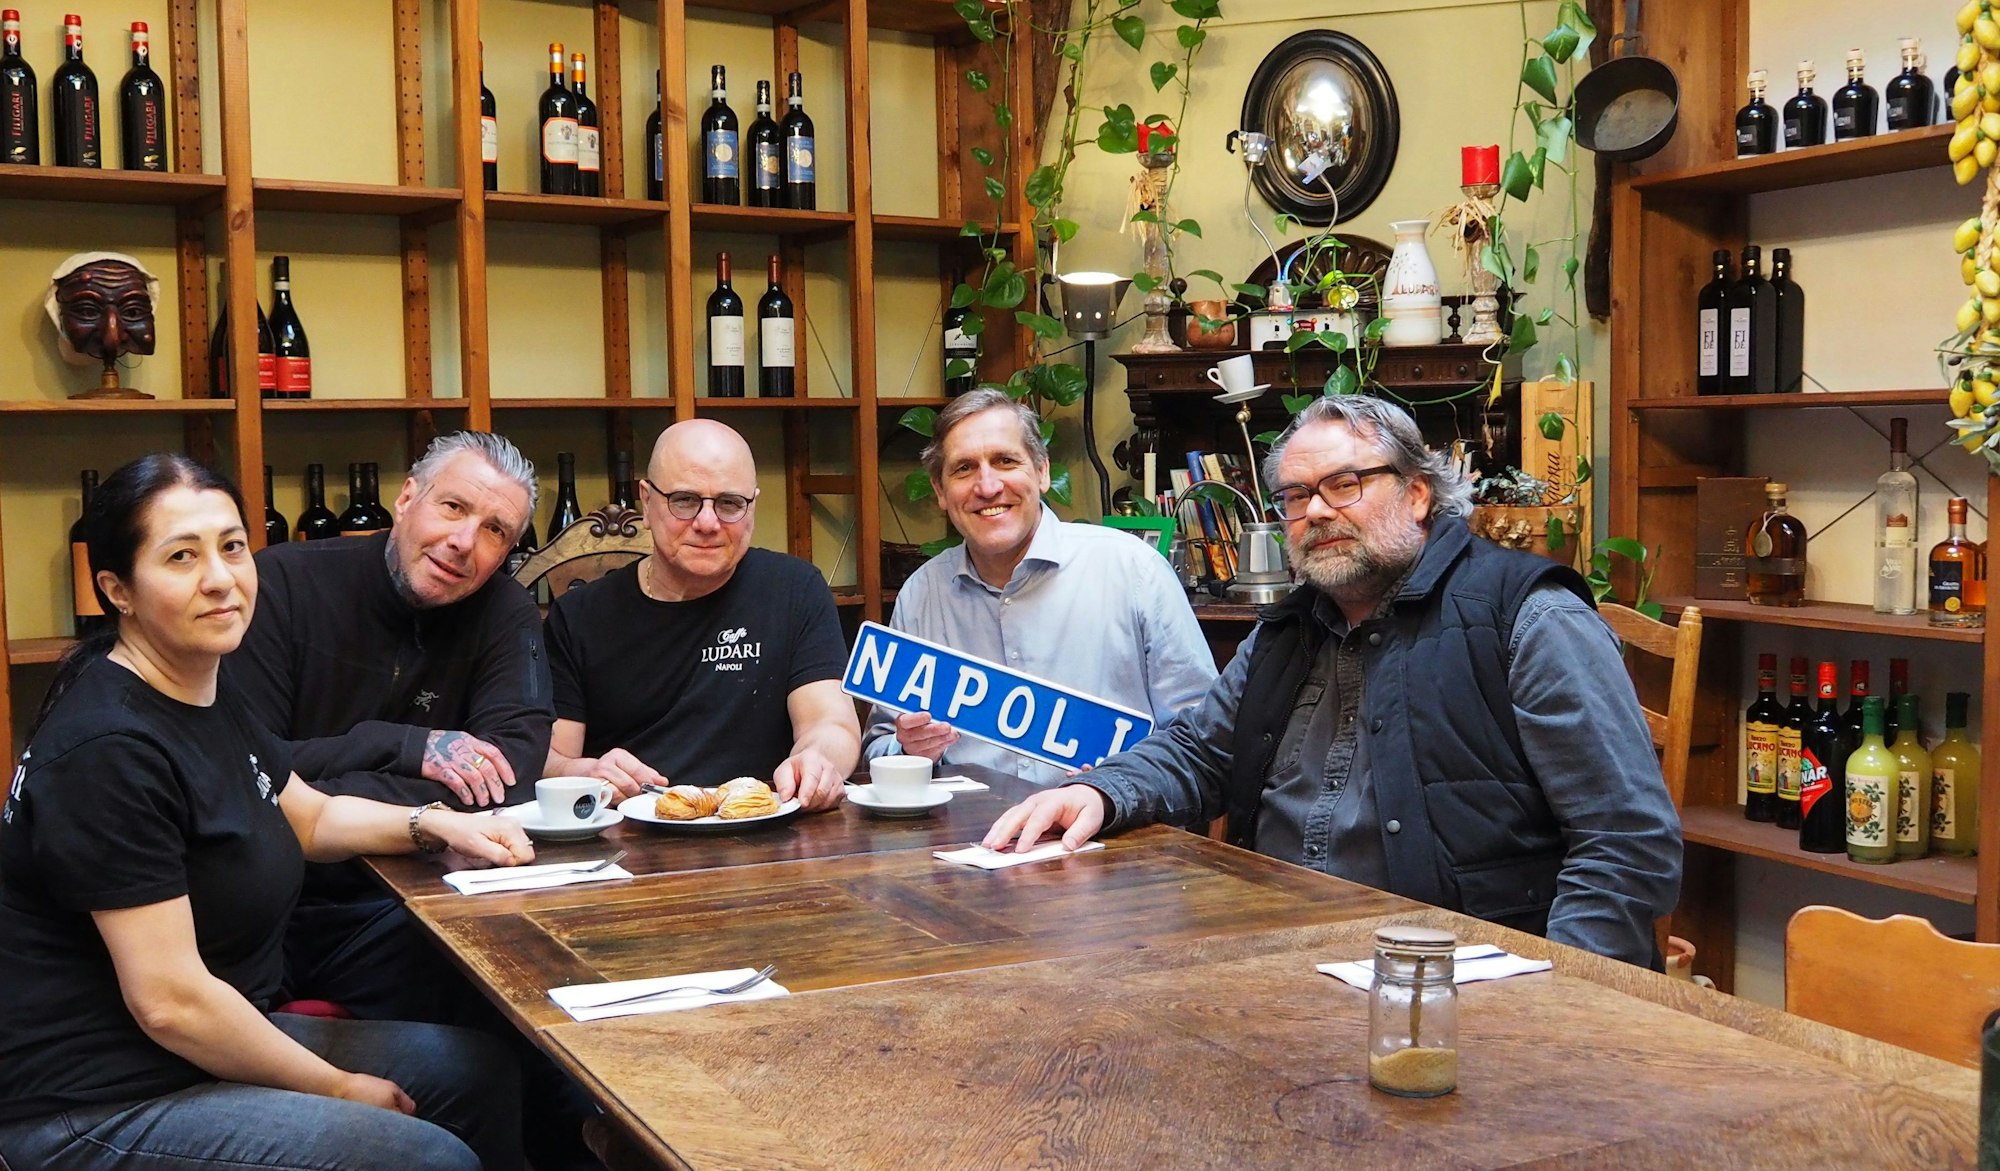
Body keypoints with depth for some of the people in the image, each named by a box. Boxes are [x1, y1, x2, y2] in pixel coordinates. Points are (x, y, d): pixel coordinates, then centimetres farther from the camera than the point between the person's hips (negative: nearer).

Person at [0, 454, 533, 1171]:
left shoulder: (205, 694, 6)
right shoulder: (108, 750, -24)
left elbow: (311, 816, 22)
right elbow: (169, 1000, -25)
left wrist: (435, 827, 4)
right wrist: (338, 1088, -14)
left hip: (218, 1033, 10)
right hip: (98, 1105, -10)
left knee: (480, 1070, 12)